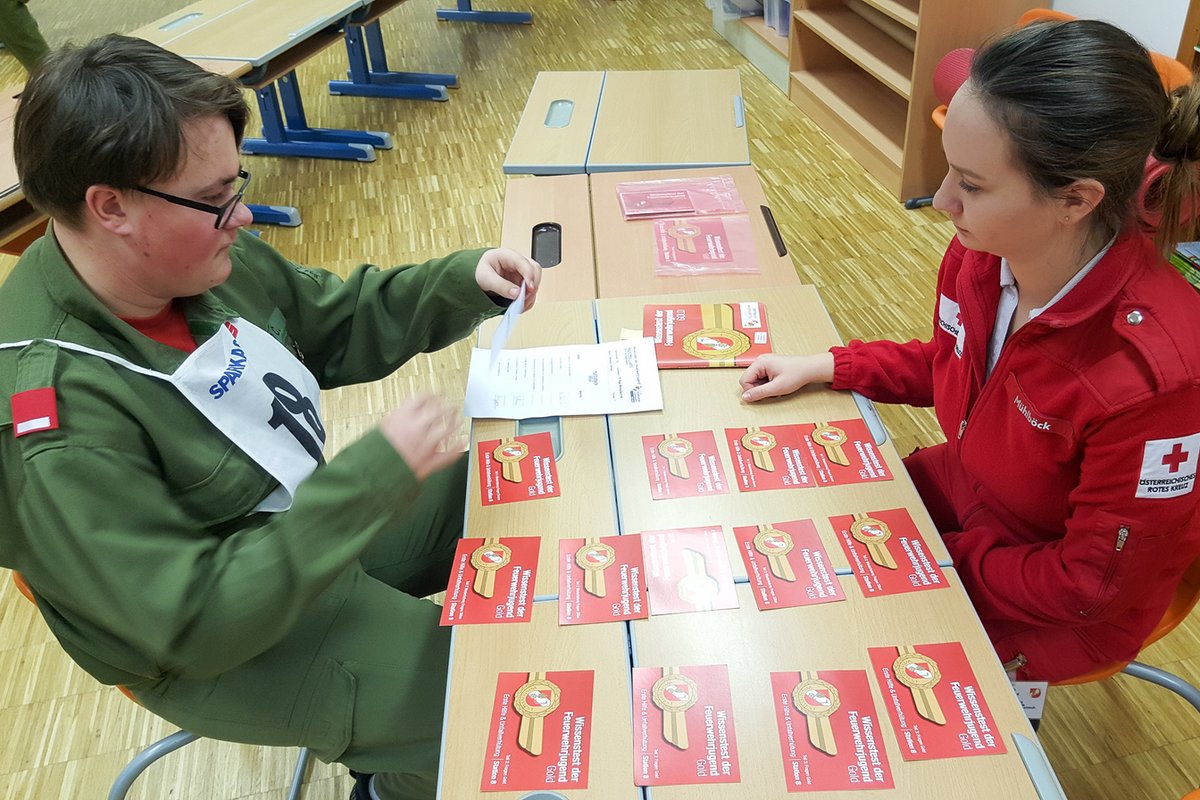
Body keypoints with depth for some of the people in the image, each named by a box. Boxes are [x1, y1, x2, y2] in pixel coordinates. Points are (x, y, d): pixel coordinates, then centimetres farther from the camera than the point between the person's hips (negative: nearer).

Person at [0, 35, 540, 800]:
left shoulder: (199, 260, -11)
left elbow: (340, 321, 3)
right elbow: (197, 622, -31)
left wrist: (465, 282, -11)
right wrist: (376, 475, -34)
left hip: (316, 509, 8)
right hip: (224, 644, -7)